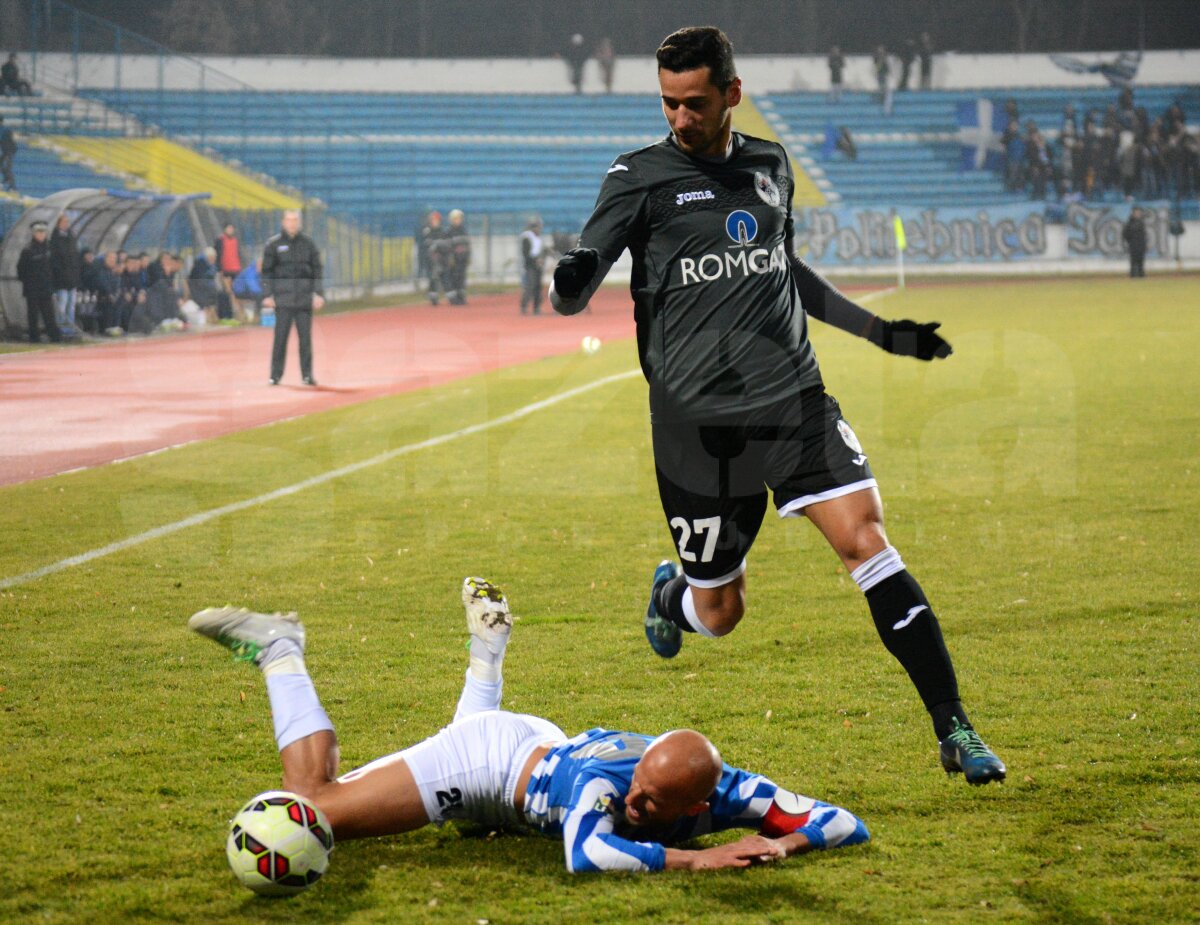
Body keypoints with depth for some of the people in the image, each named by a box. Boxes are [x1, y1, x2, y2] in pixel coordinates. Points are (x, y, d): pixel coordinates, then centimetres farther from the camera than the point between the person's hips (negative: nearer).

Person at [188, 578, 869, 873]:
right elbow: (585, 854, -62)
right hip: (489, 758, -6)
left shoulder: (725, 793, -30)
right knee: (316, 808, -4)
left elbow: (847, 826, -26)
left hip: (544, 750, 6)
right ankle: (280, 653, 11)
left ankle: (489, 644, 54)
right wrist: (697, 859, -58)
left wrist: (785, 842, -46)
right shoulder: (607, 775, -43)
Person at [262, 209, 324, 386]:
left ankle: (307, 374, 6)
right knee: (280, 337, -3)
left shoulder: (308, 243, 9)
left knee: (305, 337, 1)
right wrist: (267, 295, -3)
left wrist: (318, 293, 2)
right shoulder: (273, 245, 4)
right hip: (283, 298, -1)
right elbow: (267, 271, 4)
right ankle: (276, 375, 3)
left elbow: (317, 269, 10)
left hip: (305, 298, 1)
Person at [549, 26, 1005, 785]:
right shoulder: (641, 176, -2)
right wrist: (568, 287, -37)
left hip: (795, 399, 3)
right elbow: (585, 266, -12)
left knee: (866, 538, -15)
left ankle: (954, 728, -11)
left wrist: (880, 331, 27)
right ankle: (669, 594, 45)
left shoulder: (771, 166, 13)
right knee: (718, 614, 5)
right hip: (696, 419, -3)